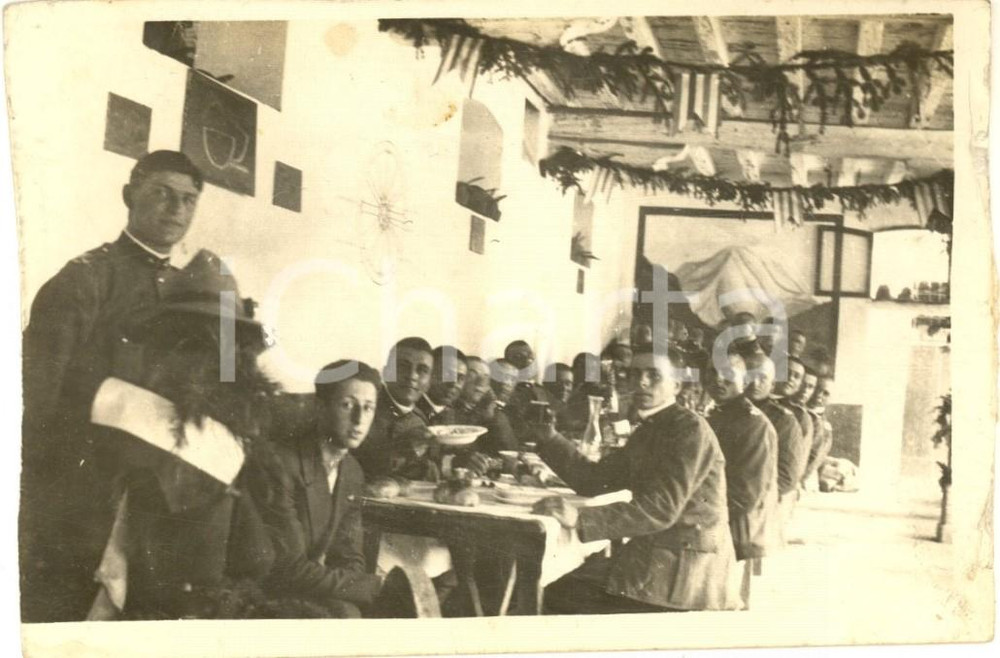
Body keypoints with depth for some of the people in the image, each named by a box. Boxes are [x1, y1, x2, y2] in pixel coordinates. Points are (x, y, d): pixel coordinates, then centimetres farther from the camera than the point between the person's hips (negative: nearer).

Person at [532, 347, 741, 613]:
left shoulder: (691, 429, -14)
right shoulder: (647, 432, 15)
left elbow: (661, 509, -25)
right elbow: (593, 480, 13)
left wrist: (580, 518, -33)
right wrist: (548, 436, 2)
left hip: (687, 566, -8)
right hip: (653, 553, 8)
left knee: (575, 600, -14)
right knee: (557, 593, 2)